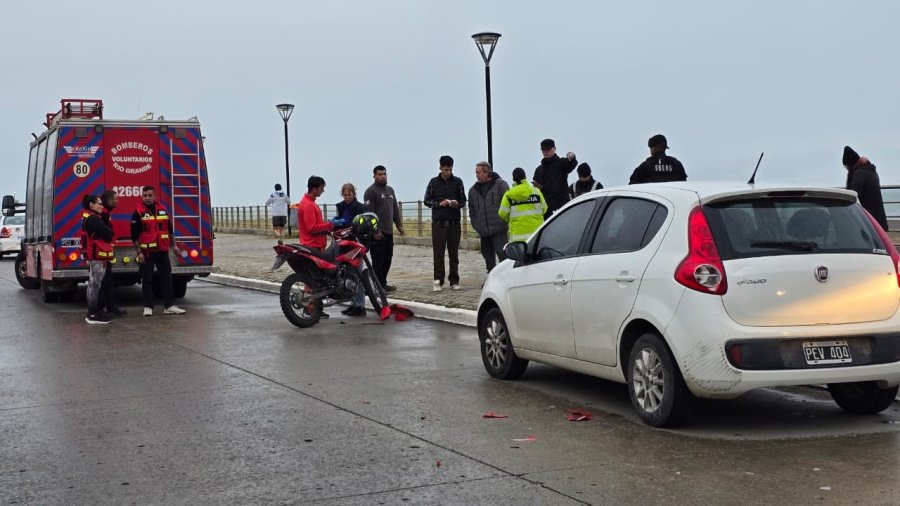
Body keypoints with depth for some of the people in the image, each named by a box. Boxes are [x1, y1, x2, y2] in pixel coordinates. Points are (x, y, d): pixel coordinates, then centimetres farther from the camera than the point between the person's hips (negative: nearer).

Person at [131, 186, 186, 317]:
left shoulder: (162, 209, 9)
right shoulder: (138, 212, -5)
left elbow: (169, 228, 17)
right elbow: (134, 234, -7)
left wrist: (174, 245, 13)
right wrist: (139, 252, -12)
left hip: (162, 250, 4)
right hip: (147, 251, -4)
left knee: (166, 277, 5)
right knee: (147, 279, 1)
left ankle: (169, 306, 9)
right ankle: (148, 306, 7)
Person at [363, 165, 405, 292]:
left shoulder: (390, 190, 19)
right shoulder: (371, 191, -7)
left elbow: (395, 209, 24)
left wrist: (399, 225, 16)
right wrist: (375, 230, -18)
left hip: (388, 231, 8)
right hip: (378, 232, -8)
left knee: (388, 258, 9)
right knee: (378, 260, -6)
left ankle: (383, 283, 16)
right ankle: (379, 285, -3)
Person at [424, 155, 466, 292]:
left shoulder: (457, 182, 6)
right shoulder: (434, 182, 5)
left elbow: (463, 200, 10)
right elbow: (427, 200, 6)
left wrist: (457, 203, -12)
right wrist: (439, 203, -11)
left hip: (454, 222, 1)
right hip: (438, 222, -1)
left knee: (454, 253, 4)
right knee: (438, 253, -2)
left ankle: (454, 281, 10)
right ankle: (438, 281, 1)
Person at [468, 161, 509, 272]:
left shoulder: (500, 185, -1)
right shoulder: (473, 190, 14)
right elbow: (472, 211, 18)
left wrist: (506, 223, -8)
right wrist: (477, 227, 8)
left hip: (499, 230, -5)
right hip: (483, 232, 5)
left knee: (502, 254, -11)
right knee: (487, 255, 11)